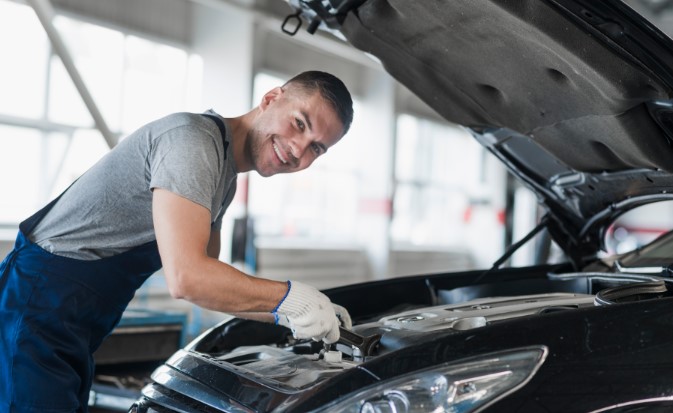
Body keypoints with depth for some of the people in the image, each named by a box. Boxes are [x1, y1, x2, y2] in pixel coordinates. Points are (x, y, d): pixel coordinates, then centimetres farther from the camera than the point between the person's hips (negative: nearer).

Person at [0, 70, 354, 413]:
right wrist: (291, 298, -18)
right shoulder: (192, 138, -20)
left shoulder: (224, 175, 11)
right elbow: (187, 279, -29)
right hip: (36, 310, -10)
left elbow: (210, 283, 18)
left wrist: (285, 316, 7)